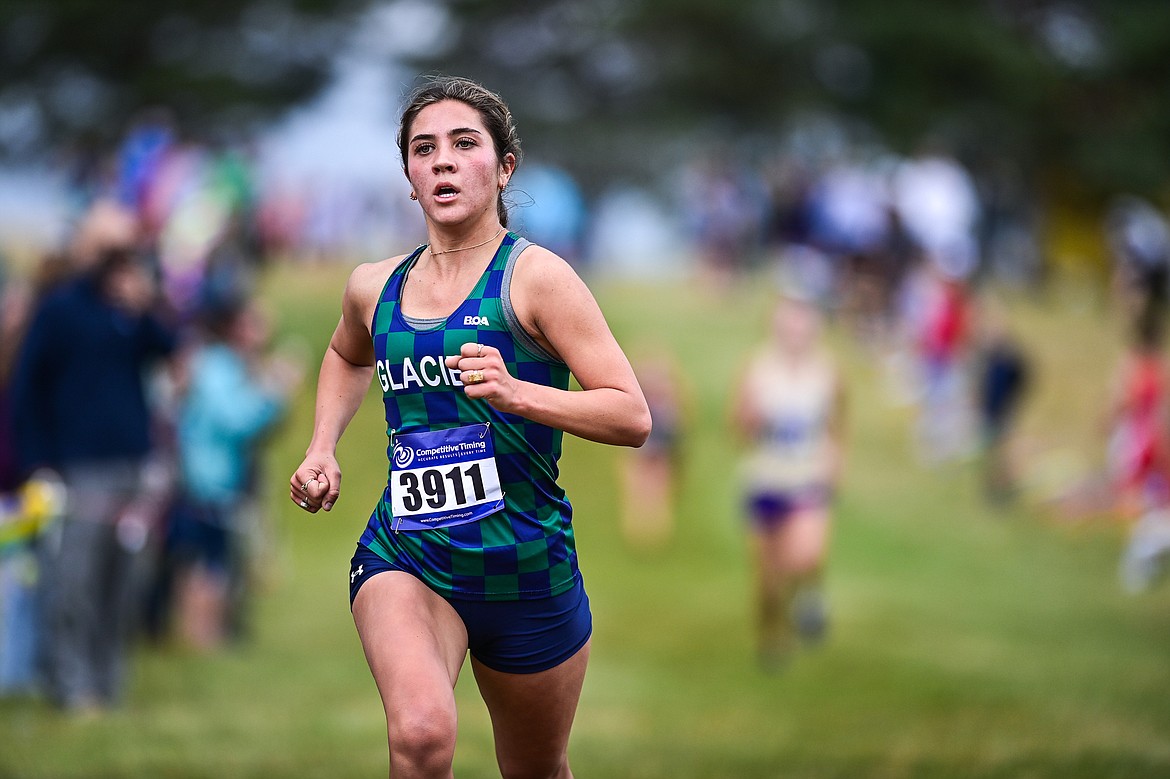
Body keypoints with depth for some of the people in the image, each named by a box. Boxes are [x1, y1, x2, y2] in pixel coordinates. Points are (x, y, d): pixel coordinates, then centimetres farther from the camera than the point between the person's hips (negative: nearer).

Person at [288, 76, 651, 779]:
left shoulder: (535, 276, -8)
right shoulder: (374, 287, 6)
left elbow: (633, 418, -14)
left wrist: (516, 393, -27)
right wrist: (323, 449, 16)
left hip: (526, 567, -1)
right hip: (405, 557, 1)